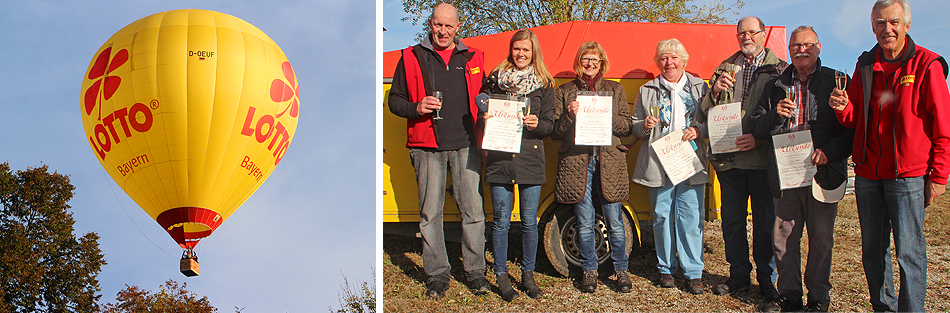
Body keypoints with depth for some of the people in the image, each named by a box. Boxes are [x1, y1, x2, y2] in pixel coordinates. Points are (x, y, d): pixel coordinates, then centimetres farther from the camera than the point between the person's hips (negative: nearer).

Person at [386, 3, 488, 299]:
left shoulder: (472, 59, 12)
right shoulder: (411, 58, 7)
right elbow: (394, 101, 9)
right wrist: (416, 108, -11)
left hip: (465, 145, 1)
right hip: (427, 148, -1)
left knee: (473, 209, -1)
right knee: (430, 212, 1)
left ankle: (475, 271, 10)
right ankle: (437, 274, 11)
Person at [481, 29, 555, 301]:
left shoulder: (544, 84, 6)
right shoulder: (495, 79, 6)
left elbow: (550, 125, 4)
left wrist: (536, 124, -16)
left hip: (531, 158, 0)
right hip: (499, 159, 0)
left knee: (530, 222, 5)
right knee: (501, 221, 2)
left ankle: (528, 274, 17)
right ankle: (501, 276, 13)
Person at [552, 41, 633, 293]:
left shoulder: (615, 90, 13)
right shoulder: (565, 91, 11)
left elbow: (627, 127, 8)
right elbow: (555, 132, 7)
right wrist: (568, 116, -12)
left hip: (609, 161, 0)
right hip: (577, 162, 0)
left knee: (615, 222, -1)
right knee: (584, 223, 3)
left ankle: (621, 270, 13)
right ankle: (589, 271, 17)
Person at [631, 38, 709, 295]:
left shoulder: (699, 88, 10)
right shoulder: (647, 91, 12)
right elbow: (634, 127, 14)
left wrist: (699, 131, -9)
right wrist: (644, 126, -7)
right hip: (658, 165, 1)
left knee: (691, 218, -5)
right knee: (661, 216, 3)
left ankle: (693, 273, 1)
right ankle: (666, 269, 16)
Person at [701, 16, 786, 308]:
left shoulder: (778, 69, 1)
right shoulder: (724, 68, 14)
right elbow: (706, 112, 14)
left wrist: (759, 138, -16)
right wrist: (715, 92, -7)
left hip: (762, 157, -4)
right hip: (728, 157, 4)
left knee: (765, 221, 2)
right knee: (732, 219, 10)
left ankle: (766, 280, 12)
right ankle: (739, 274, 22)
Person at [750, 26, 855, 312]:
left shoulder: (836, 82, 4)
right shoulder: (775, 86, 13)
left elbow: (853, 127, -1)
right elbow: (758, 129, 11)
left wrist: (829, 151, -16)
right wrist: (776, 115, -10)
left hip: (823, 171, -2)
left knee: (821, 239, 3)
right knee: (784, 237, 3)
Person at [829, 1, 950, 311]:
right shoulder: (865, 65, 9)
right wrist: (844, 108, -10)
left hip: (908, 175, -5)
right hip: (867, 174, 5)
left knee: (908, 251, -5)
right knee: (872, 249, 11)